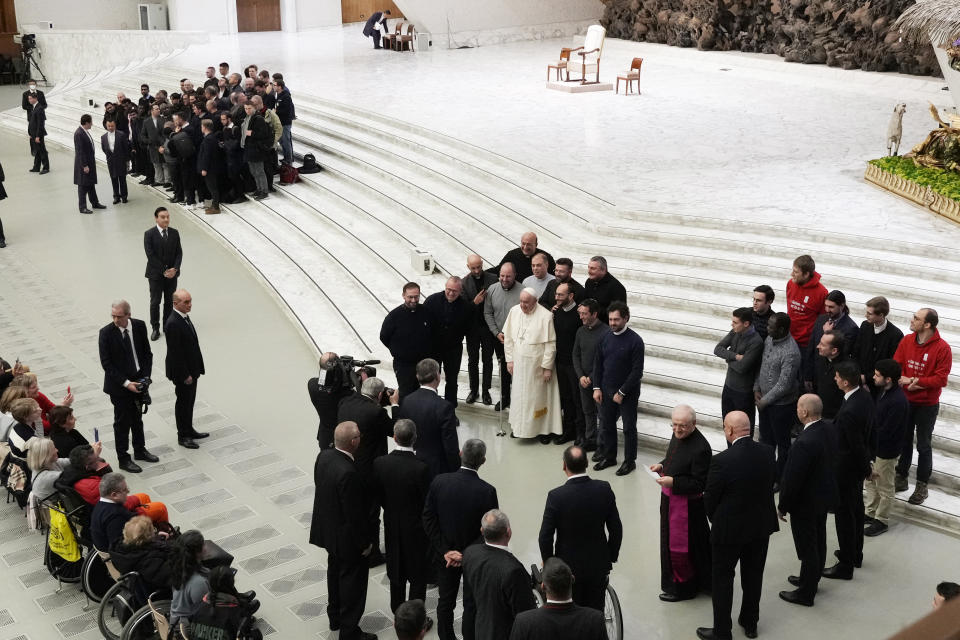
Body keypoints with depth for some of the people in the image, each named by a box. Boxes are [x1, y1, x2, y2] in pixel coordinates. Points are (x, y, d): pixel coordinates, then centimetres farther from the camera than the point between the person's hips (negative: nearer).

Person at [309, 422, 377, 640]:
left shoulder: (324, 456, -10)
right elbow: (354, 515, -27)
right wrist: (365, 543, -13)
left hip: (327, 529, 9)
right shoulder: (348, 474, -35)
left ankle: (335, 617, 45)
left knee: (335, 571, 27)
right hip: (348, 538, -9)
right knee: (353, 581, 10)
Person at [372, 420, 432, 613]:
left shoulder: (380, 463, -15)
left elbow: (377, 496, -1)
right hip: (416, 528, -4)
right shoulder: (421, 468, -26)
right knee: (418, 576, 12)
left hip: (392, 526, 4)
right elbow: (427, 503, -17)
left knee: (396, 574, 20)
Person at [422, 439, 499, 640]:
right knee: (472, 604, 15)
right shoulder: (487, 491, -24)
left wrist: (446, 551, -9)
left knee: (445, 601, 21)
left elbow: (428, 520, -11)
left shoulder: (439, 482, -16)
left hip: (445, 554, 3)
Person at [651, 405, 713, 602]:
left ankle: (683, 587, 26)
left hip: (687, 503, -9)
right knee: (670, 540, 22)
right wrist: (662, 465, 0)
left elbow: (699, 484, -23)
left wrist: (673, 482, -28)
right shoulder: (678, 435, 0)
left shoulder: (700, 449, -27)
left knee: (680, 545, 6)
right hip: (670, 498, 9)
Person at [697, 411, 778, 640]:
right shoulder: (767, 452, -10)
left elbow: (709, 499, -15)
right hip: (761, 526, 5)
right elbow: (773, 481, 5)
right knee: (754, 575, 21)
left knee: (723, 579, 11)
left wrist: (715, 520, 5)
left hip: (730, 529, -5)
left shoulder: (722, 461, -26)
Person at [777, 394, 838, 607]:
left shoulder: (804, 443, -34)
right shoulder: (829, 429, -8)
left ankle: (806, 593, 23)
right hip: (825, 495, 9)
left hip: (805, 503, -9)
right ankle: (811, 580, 44)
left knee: (808, 548, 7)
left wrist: (783, 506, -11)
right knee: (818, 541, 24)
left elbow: (793, 479, -26)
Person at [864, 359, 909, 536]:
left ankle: (881, 521, 27)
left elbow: (885, 432, -27)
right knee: (871, 481, 23)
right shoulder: (883, 391, -2)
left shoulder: (898, 402, -31)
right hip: (874, 445, 9)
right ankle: (870, 513, 41)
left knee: (884, 488, 11)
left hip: (886, 451, -9)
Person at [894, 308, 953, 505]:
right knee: (904, 441, 17)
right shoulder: (906, 341, -4)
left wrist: (919, 382, -27)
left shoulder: (942, 348, -17)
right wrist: (906, 380, -21)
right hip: (905, 400, 4)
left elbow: (941, 378, -17)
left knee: (923, 446, 7)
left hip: (927, 405, -4)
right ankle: (901, 479, 31)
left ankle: (922, 487, 18)